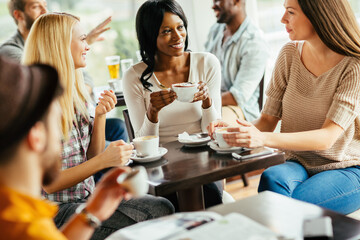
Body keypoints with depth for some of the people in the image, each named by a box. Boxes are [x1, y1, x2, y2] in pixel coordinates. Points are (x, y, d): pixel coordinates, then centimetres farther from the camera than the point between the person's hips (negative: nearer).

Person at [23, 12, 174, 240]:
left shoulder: (75, 94, 8)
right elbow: (49, 184, -17)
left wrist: (100, 115, -4)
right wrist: (104, 160, -25)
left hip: (87, 196, 7)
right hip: (57, 211, -7)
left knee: (163, 208, -11)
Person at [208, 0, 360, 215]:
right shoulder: (290, 54, 2)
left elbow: (327, 137, -23)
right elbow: (268, 120, 2)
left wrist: (264, 139, -37)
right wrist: (234, 131, -19)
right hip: (300, 165, 4)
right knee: (272, 178, -32)